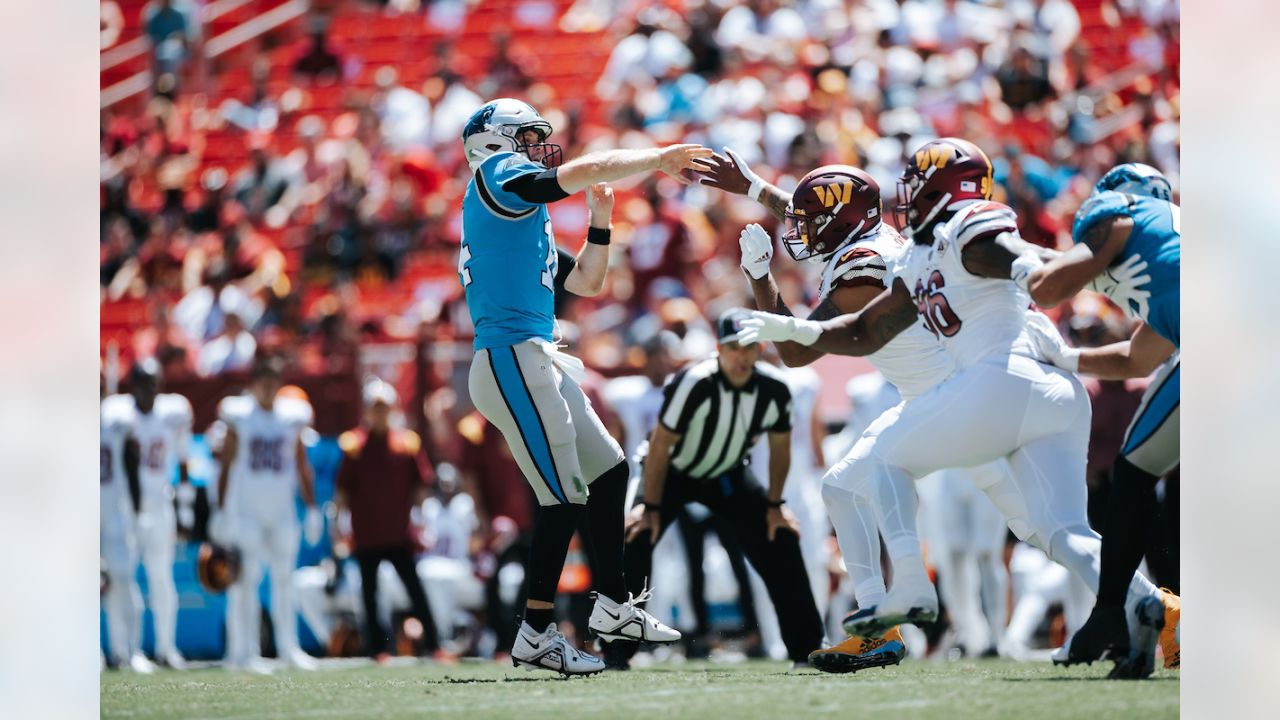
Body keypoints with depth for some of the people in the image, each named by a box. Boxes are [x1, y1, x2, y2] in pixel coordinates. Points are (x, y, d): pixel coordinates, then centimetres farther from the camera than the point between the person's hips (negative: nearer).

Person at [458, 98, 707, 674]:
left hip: (538, 363, 10)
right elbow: (589, 169, -11)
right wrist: (658, 159, 0)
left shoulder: (525, 217, 25)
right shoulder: (498, 175, -1)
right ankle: (536, 636, -7)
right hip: (513, 359, -10)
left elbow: (586, 283, 29)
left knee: (608, 472, 16)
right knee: (564, 498, -10)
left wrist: (601, 219, 19)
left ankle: (613, 608, 22)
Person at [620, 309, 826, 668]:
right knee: (635, 539, -25)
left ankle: (807, 648, 9)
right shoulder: (694, 384, -34)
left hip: (728, 476, 4)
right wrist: (651, 508, -24)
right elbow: (660, 446, -27)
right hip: (673, 472, -4)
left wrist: (774, 505, 1)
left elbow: (780, 446, -1)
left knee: (781, 540, -3)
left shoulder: (775, 389, -19)